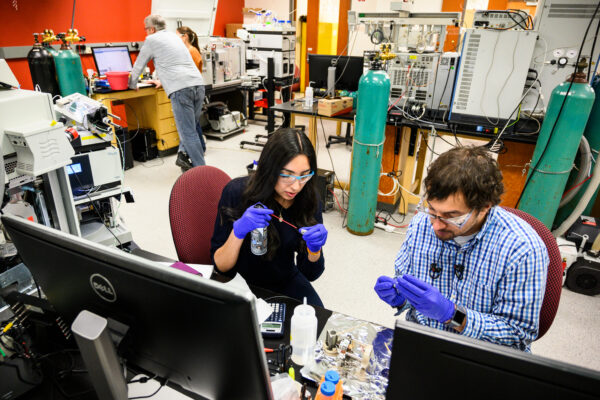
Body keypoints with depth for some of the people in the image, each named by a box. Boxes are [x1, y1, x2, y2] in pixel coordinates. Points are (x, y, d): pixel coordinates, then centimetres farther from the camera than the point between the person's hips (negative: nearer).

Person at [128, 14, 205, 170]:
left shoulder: (151, 40, 10)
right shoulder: (174, 36, 30)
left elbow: (138, 65, 19)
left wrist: (132, 85, 36)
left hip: (180, 89, -7)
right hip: (198, 84, 7)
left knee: (188, 132, -5)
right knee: (190, 127, 17)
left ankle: (201, 169, -5)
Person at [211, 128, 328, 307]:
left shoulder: (309, 200, -12)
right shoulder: (237, 192, -21)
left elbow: (310, 275, -5)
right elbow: (220, 266, -16)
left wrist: (315, 249, -27)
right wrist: (237, 231, -34)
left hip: (286, 282, 3)